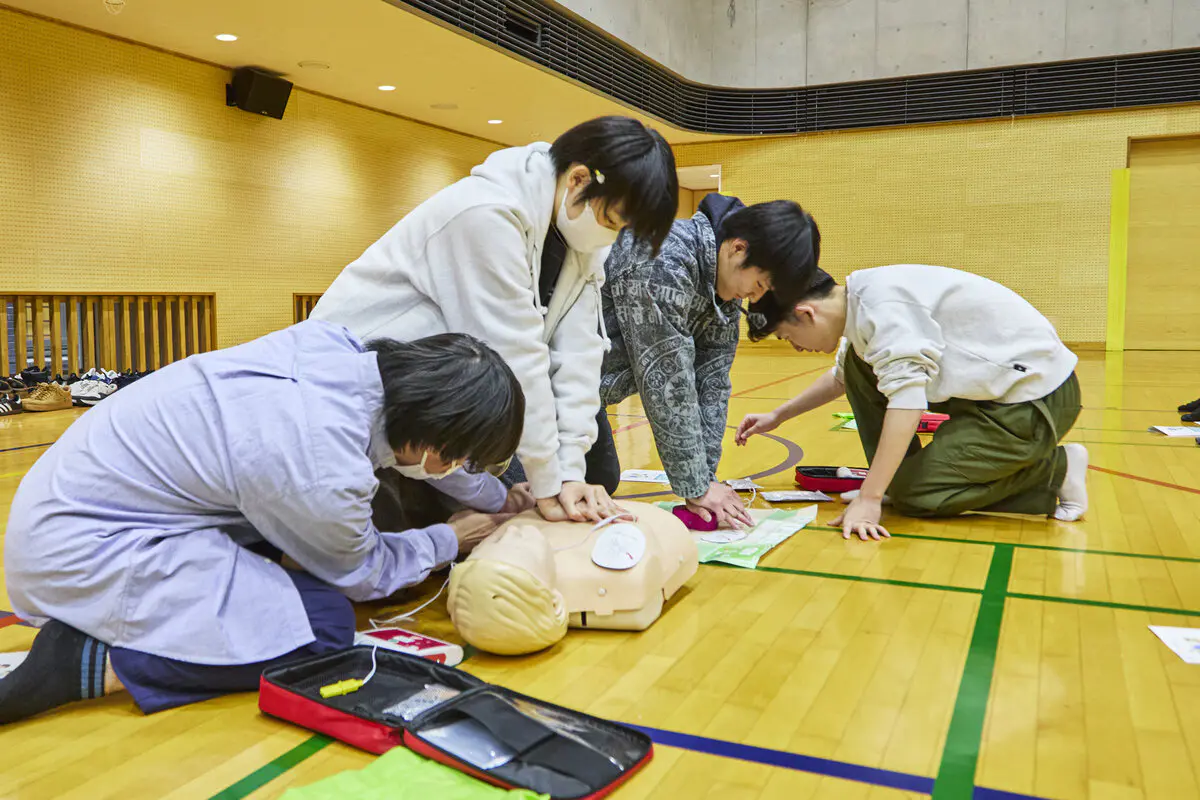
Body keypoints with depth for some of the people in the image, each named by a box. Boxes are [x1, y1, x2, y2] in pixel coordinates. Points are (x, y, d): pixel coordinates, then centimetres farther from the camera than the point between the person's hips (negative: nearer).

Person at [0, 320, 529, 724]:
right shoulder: (329, 476, -30)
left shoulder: (334, 344, -10)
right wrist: (449, 541, 10)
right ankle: (90, 662, -12)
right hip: (79, 548, -8)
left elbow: (418, 430, 11)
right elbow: (361, 574, -6)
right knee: (325, 628, -12)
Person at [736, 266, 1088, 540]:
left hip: (1038, 398, -9)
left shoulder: (881, 301, -24)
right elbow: (843, 377, 26)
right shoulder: (861, 303, 6)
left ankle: (1053, 470, 0)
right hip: (991, 387, 9)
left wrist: (869, 499, -32)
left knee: (910, 495, -9)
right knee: (859, 366, 6)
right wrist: (778, 416, 27)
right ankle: (892, 478, 12)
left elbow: (907, 399, -32)